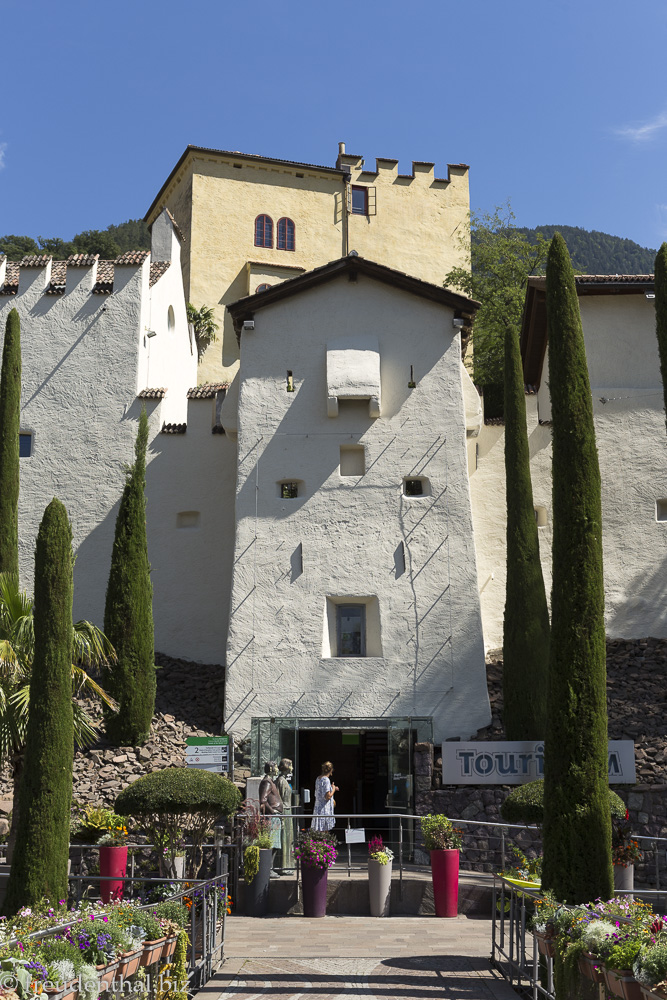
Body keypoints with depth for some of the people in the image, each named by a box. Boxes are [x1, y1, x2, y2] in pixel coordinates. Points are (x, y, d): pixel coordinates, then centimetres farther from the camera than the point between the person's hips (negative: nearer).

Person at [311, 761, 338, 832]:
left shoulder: (318, 779, 10)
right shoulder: (326, 780, -17)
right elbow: (328, 796, -21)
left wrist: (332, 788, 27)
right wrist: (333, 790, -4)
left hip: (318, 807, 9)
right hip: (325, 809, -9)